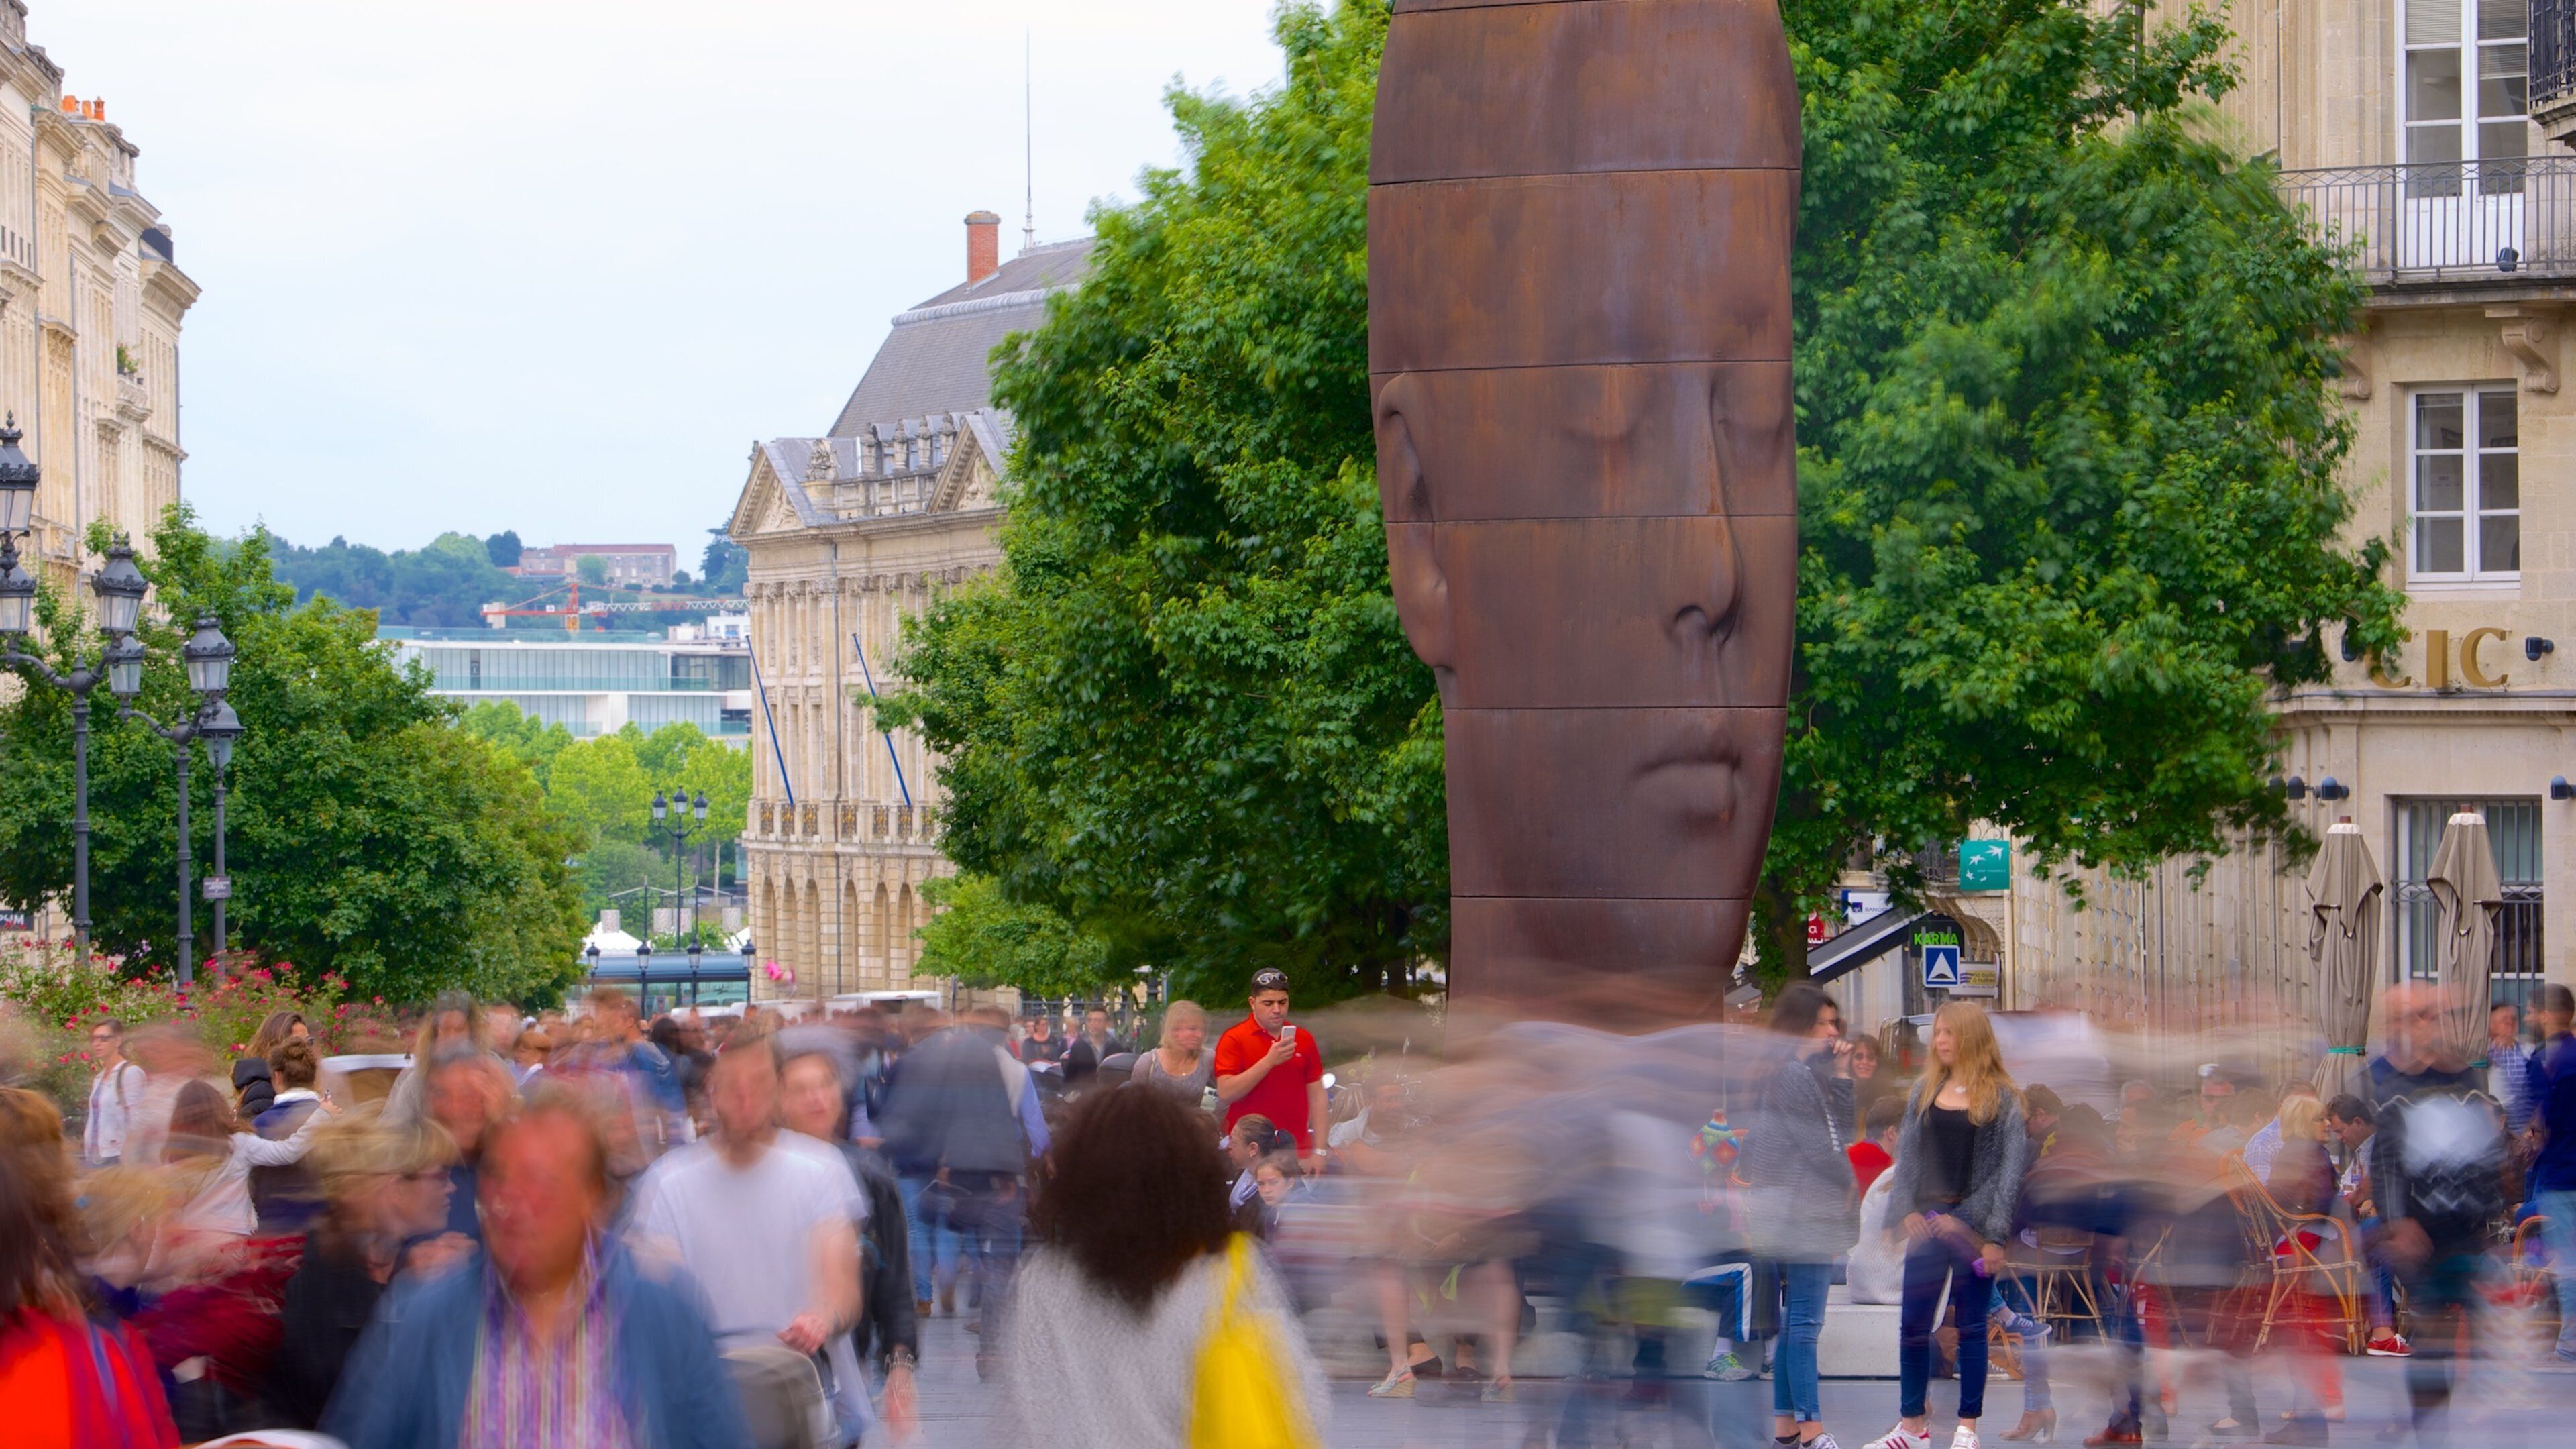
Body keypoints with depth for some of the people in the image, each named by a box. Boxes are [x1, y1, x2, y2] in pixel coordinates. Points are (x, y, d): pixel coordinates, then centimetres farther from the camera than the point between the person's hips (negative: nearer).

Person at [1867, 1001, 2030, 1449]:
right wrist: (1910, 1210, -5)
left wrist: (1994, 1235, -12)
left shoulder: (2002, 1098, -2)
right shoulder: (1925, 1092, 10)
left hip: (1973, 1225, -4)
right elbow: (1906, 1155, 9)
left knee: (1971, 1326, 3)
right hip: (1927, 1223, 4)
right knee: (1913, 1324, 4)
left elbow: (2011, 1168, -6)